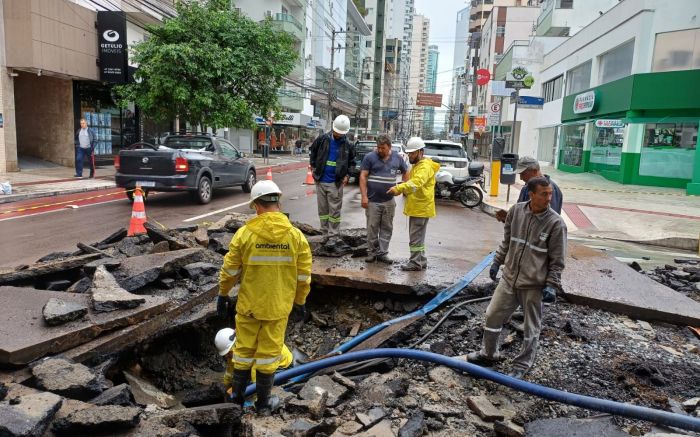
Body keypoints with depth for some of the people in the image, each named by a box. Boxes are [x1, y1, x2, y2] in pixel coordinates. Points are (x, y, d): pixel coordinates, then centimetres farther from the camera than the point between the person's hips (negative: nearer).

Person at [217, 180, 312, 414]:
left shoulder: (244, 233, -12)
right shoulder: (296, 235, -9)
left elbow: (229, 270, -4)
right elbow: (303, 277, -3)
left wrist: (223, 294, 11)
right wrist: (300, 303, 10)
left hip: (248, 304, 0)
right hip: (278, 306, 0)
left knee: (243, 350, 16)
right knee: (269, 352, 12)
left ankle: (237, 396, 31)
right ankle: (263, 402, 25)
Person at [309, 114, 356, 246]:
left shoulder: (348, 145, -1)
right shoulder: (322, 139, 0)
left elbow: (351, 162, 11)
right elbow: (313, 153, 13)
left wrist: (347, 175, -2)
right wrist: (313, 168, 5)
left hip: (336, 183, -2)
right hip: (320, 181, 2)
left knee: (334, 211, 0)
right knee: (322, 210, 10)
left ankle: (333, 237, 7)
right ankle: (326, 234, 21)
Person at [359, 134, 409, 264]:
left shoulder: (397, 158, 6)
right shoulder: (369, 157, -4)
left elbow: (405, 172, 19)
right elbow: (363, 176, -6)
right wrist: (364, 196, -13)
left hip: (389, 201, 3)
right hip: (373, 200, -3)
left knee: (387, 228, 6)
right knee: (372, 228, 3)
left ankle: (382, 253, 15)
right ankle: (372, 252, 16)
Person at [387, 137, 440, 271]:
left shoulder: (425, 166, -17)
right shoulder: (417, 165, 17)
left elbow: (416, 182, -35)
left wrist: (399, 188, -48)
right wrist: (401, 190, 6)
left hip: (421, 208, -10)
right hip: (416, 207, 10)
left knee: (416, 237, -5)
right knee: (417, 236, 16)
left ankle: (415, 263, 2)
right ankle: (421, 261, 25)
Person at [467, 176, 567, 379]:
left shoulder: (555, 223, -14)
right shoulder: (516, 210, -4)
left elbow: (557, 259, -8)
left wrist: (552, 285, -12)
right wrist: (497, 262, 14)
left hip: (533, 285, -4)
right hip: (509, 278, 4)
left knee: (531, 328, 10)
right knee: (493, 315, 13)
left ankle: (522, 366, 28)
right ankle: (488, 354, 34)